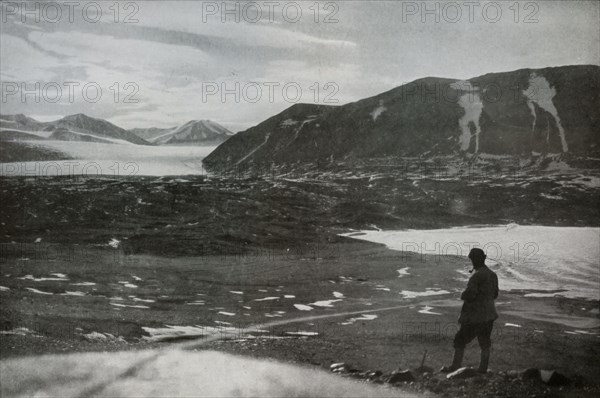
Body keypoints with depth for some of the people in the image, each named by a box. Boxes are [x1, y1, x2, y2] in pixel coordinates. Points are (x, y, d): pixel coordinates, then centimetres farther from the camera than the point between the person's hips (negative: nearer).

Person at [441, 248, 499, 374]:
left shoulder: (477, 276, -20)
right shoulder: (493, 275, 4)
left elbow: (468, 295, -24)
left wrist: (463, 295, -3)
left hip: (474, 316, -7)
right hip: (489, 314, 7)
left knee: (460, 341, 6)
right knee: (485, 343, 13)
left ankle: (455, 366, 12)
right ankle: (483, 369, 14)